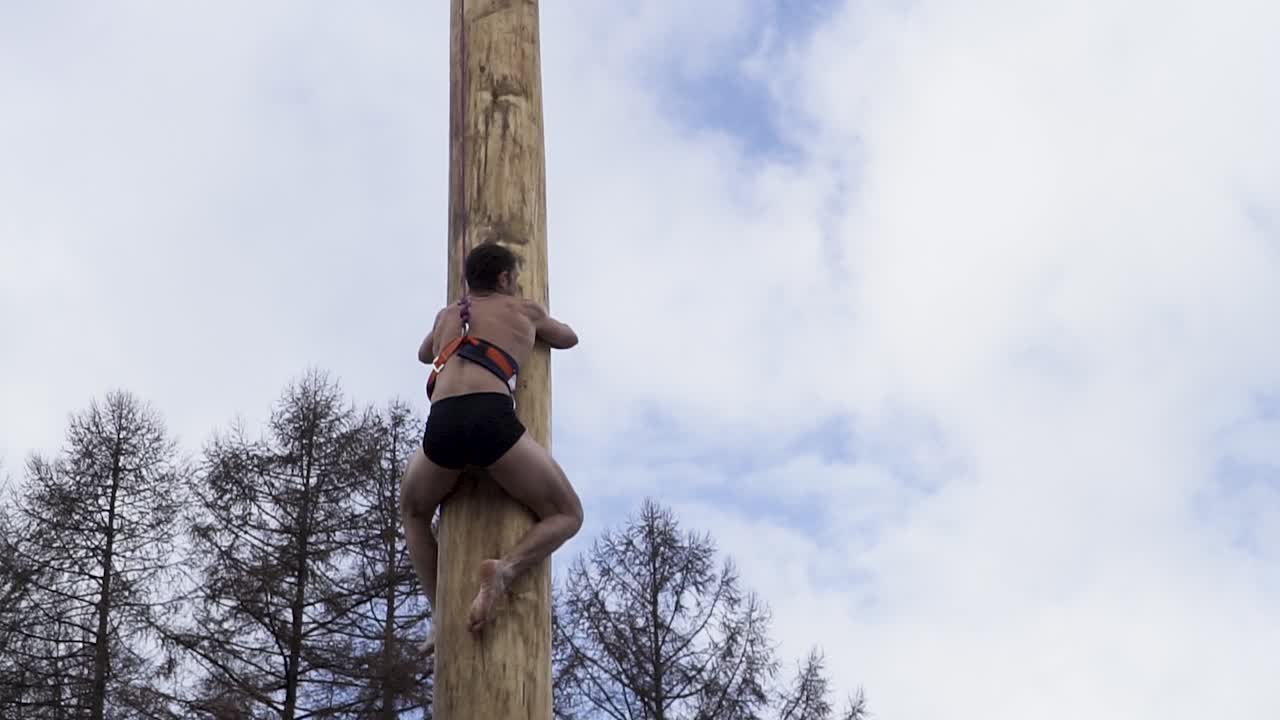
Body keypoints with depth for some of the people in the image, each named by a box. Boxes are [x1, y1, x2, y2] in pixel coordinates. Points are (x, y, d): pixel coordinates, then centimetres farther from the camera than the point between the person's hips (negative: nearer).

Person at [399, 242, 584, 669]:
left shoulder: (446, 316, 34)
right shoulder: (525, 310, 26)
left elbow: (424, 354, 58)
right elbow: (569, 338, 48)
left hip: (442, 424, 3)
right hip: (492, 418, -3)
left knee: (413, 513, 33)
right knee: (567, 516, 15)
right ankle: (506, 569, -14)